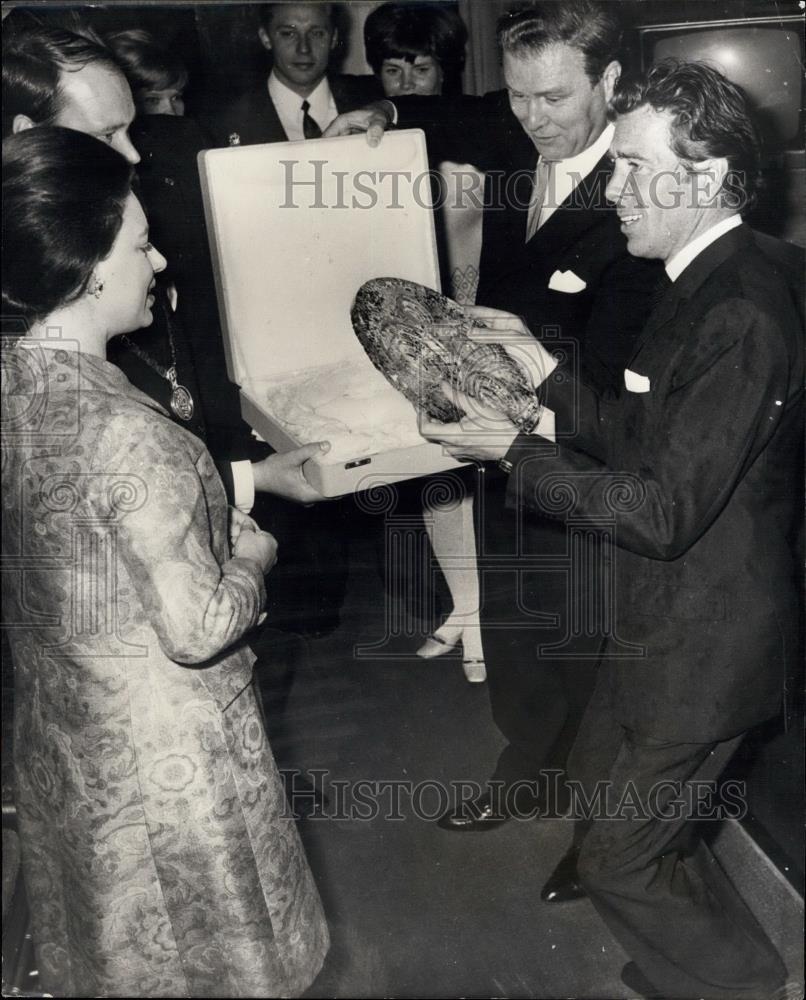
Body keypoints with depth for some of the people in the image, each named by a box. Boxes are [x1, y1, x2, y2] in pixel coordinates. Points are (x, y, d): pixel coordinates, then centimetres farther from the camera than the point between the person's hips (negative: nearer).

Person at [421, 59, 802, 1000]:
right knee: (601, 781, 26)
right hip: (665, 615, 10)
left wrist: (516, 451, -21)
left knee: (618, 855, 7)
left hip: (702, 640, -10)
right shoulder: (705, 284, 4)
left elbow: (665, 511, -27)